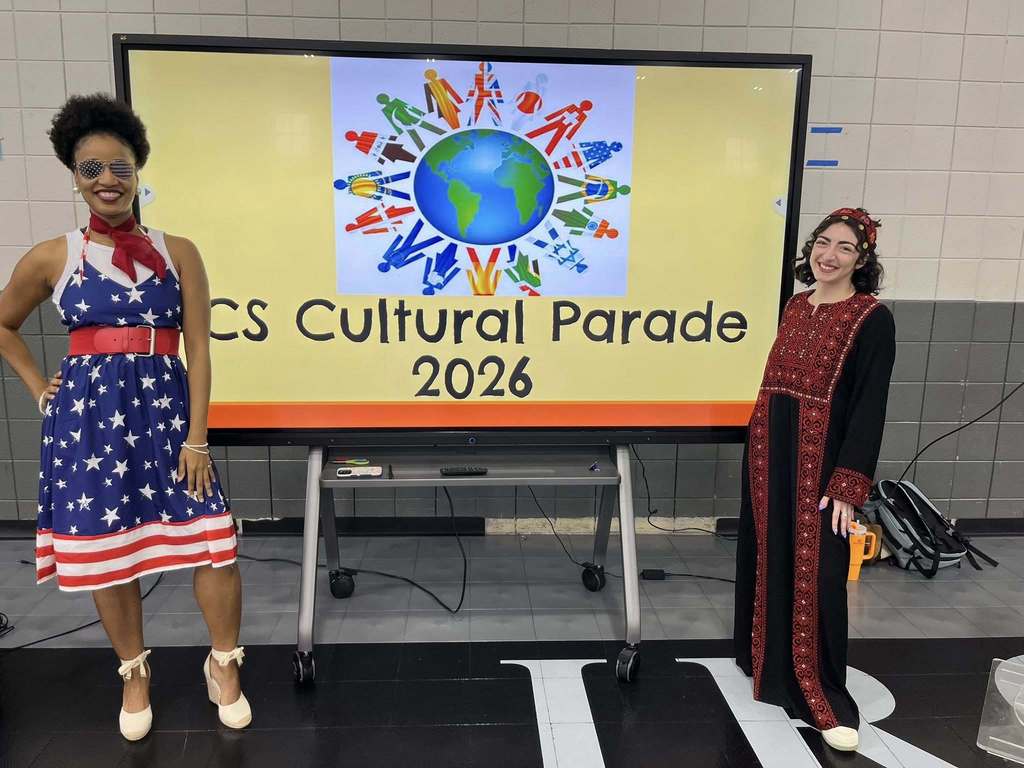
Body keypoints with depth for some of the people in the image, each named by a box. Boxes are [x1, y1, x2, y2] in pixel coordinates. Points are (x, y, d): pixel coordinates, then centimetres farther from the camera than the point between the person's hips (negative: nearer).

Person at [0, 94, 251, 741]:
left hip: (166, 408, -1)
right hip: (88, 415, 1)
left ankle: (225, 666, 18)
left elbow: (199, 348, -2)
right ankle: (135, 674, 31)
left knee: (214, 543, -5)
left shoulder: (177, 252, 1)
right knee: (106, 551, 9)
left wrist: (197, 437, -7)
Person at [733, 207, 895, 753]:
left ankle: (822, 696, 14)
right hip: (769, 452, 6)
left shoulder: (872, 319, -9)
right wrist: (762, 448, 14)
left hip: (820, 459, -6)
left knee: (815, 574, -1)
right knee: (769, 560, 16)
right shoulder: (796, 305, 9)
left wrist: (848, 486, -17)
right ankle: (769, 660, 36)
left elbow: (870, 408, -12)